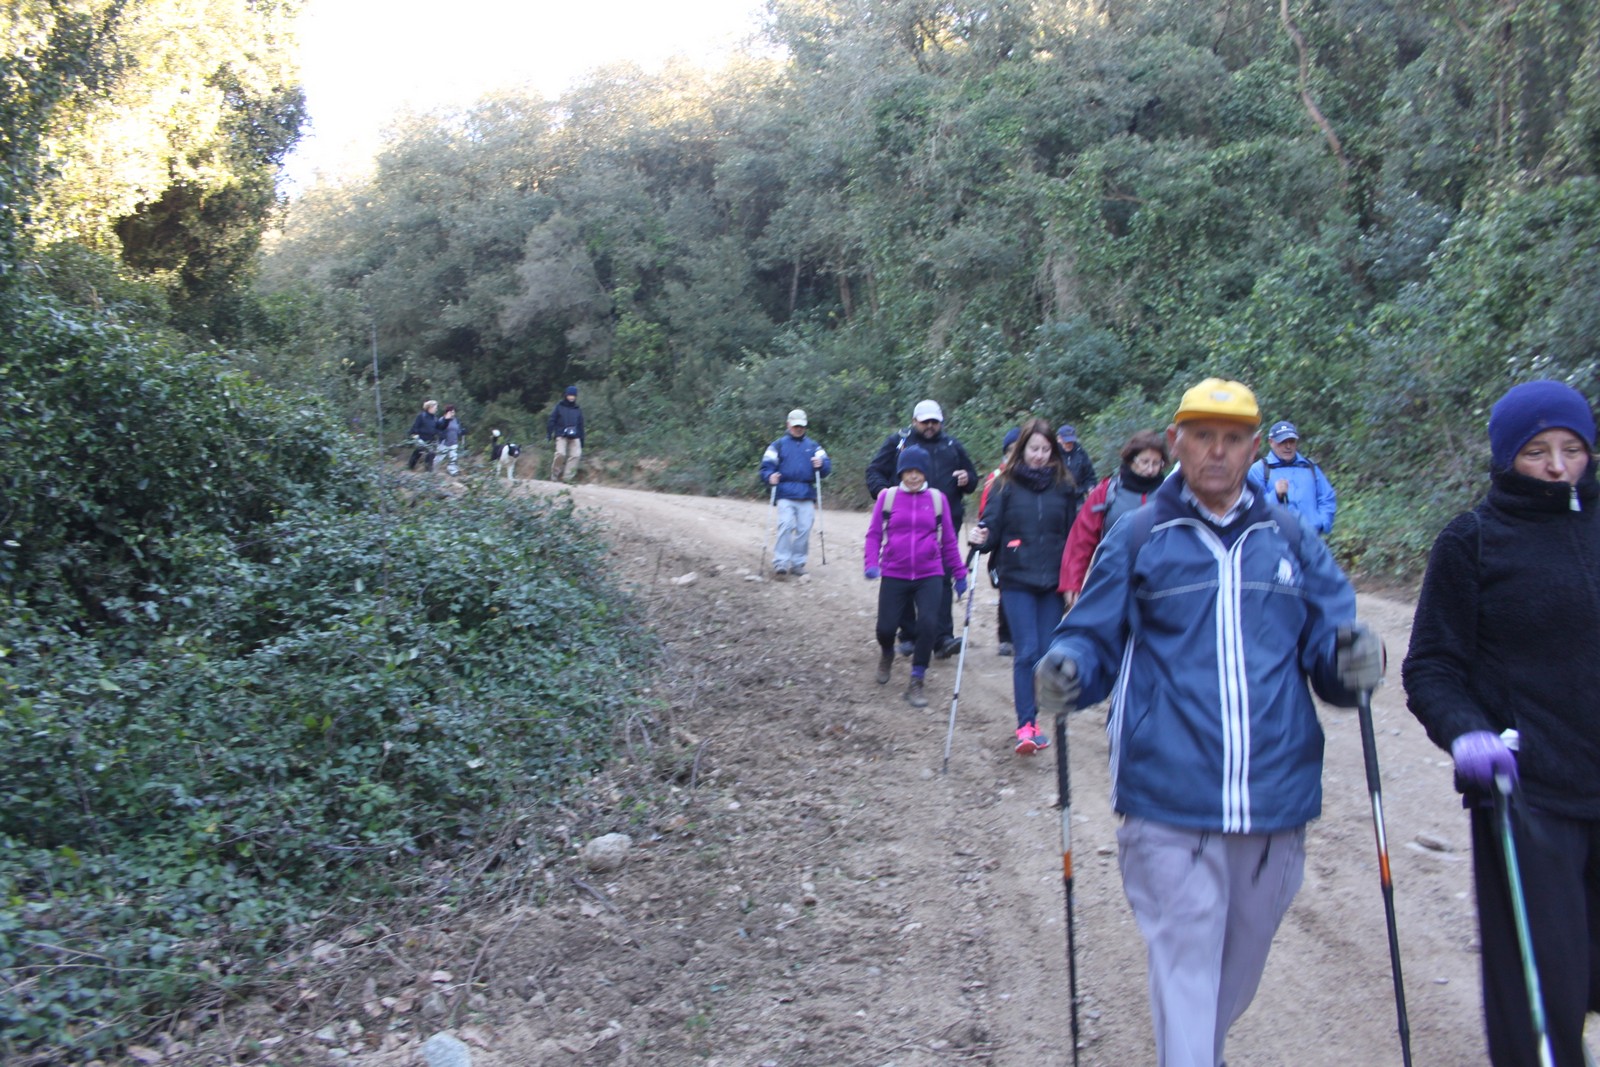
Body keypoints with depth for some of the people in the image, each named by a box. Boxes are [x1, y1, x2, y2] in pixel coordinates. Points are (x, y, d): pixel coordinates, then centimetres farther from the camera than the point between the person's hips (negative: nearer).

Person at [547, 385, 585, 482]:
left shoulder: (578, 410, 14)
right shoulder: (559, 407, 6)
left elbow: (581, 426, 17)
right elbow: (552, 421, 4)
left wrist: (582, 441, 15)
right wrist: (548, 434, -5)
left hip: (574, 437, 3)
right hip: (561, 435, -3)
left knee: (575, 454, -15)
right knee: (561, 454, -20)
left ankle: (566, 477, -11)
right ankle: (555, 476, -1)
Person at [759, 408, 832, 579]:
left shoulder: (813, 446, 18)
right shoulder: (778, 445, 11)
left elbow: (827, 466, 11)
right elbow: (766, 466, 4)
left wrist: (821, 465, -12)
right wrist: (770, 477, -17)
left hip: (807, 496, 3)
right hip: (785, 495, -2)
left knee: (804, 529, -1)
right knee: (785, 526, -16)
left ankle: (798, 563, 9)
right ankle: (781, 563, -13)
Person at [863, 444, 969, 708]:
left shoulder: (937, 498, 2)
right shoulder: (887, 496, -1)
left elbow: (948, 539, 9)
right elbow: (874, 534, 3)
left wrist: (959, 573, 12)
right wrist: (870, 563, -12)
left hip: (929, 576, 0)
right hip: (894, 575, 0)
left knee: (928, 625, -14)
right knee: (886, 627, -2)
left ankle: (916, 683, 3)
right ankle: (887, 655, 36)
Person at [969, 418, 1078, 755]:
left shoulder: (1064, 487, 8)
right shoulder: (1006, 485, 2)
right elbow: (992, 526, 0)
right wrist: (982, 537, -23)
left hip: (1052, 582, 3)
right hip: (1017, 580, -2)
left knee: (1047, 653, 4)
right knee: (1027, 651, -11)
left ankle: (1031, 720, 18)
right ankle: (1025, 726, -9)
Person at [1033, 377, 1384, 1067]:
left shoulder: (1290, 540, 10)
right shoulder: (1138, 537, 3)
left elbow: (1327, 650, 8)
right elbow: (1095, 640, 3)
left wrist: (1351, 662, -15)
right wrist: (1067, 668, -19)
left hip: (1275, 803, 4)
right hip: (1170, 804, -3)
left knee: (1237, 975, 20)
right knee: (1185, 973, -2)